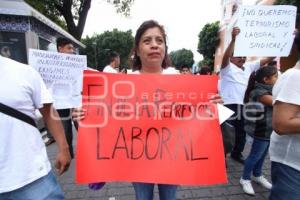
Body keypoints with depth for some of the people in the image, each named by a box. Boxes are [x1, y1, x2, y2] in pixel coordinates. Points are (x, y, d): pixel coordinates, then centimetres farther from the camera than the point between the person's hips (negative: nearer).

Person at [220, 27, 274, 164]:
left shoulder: (249, 67, 12)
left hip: (243, 106, 7)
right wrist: (233, 39, -38)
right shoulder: (227, 68, -7)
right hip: (229, 105, -7)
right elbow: (225, 57, -26)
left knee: (241, 132, 19)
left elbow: (266, 60, 13)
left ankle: (236, 153, 39)